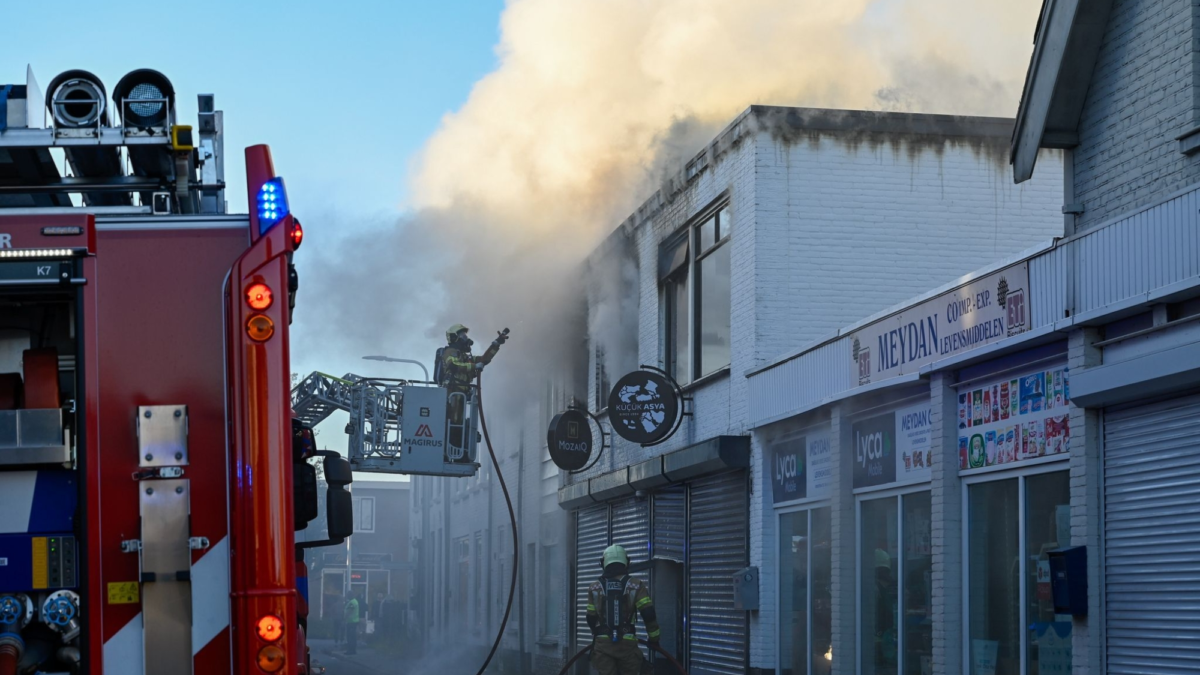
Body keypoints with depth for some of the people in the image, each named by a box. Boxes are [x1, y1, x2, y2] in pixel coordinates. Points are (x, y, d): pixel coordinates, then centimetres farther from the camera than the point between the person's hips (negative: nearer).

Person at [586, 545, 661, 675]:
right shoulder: (636, 585, -1)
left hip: (603, 643, 1)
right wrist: (653, 637, 8)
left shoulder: (595, 588, 7)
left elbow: (591, 618, 13)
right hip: (627, 642, -1)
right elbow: (648, 614, -6)